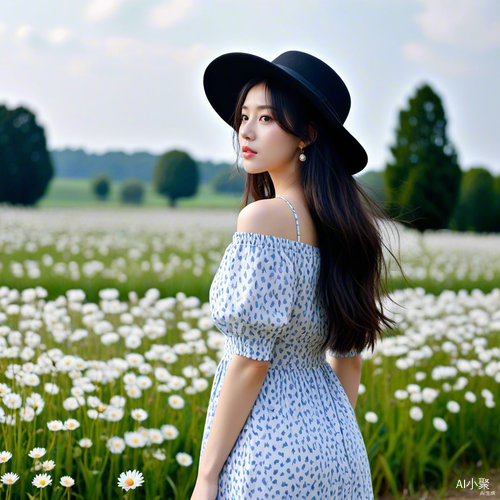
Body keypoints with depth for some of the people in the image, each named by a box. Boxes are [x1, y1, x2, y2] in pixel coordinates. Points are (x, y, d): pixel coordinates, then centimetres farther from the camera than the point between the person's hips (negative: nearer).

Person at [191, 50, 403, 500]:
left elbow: (251, 360, -19)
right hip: (334, 442, 8)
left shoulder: (264, 217, -17)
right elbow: (349, 355, 11)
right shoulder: (342, 224, 7)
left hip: (271, 446, -8)